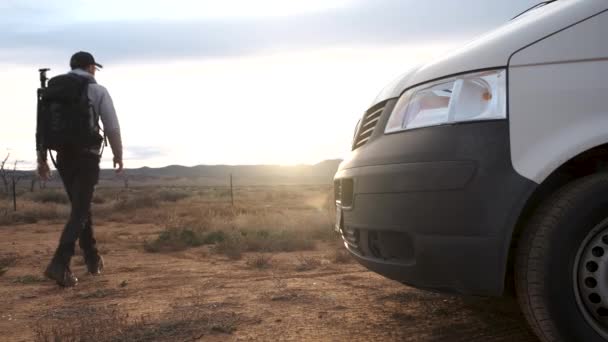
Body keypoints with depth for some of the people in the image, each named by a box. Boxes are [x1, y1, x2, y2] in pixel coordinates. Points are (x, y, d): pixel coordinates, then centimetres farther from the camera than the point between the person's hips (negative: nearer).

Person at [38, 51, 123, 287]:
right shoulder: (98, 91, -3)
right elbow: (112, 127, -6)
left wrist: (42, 159, 8)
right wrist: (118, 155, 6)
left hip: (64, 157, 5)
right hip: (87, 157, -5)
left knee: (81, 207, 19)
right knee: (79, 212, -7)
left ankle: (93, 260, 25)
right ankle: (59, 265, -22)